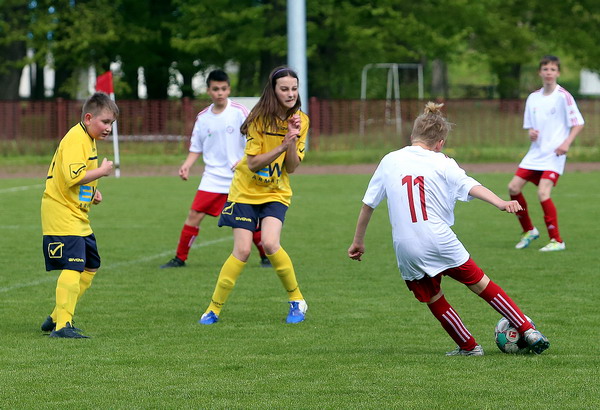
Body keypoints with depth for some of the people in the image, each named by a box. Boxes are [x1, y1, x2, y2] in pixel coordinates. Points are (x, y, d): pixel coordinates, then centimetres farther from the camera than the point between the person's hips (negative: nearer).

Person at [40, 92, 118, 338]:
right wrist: (102, 171, -18)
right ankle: (62, 325, -21)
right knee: (73, 267, -19)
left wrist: (92, 192, 12)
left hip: (78, 216, 11)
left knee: (90, 266, 17)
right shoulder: (75, 140, -18)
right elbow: (73, 177, -30)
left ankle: (56, 318, 24)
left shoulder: (87, 139, 15)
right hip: (62, 214, -11)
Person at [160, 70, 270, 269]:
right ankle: (179, 258, 1)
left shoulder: (239, 112, -5)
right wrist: (187, 165, -4)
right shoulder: (203, 117, 6)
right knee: (194, 215, -7)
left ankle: (266, 257, 19)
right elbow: (196, 148, 14)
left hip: (239, 178, -3)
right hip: (212, 177, 3)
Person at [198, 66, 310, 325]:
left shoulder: (300, 121, -4)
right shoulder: (260, 118, -14)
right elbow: (253, 163, -17)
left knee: (270, 244, -21)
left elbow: (291, 168, -6)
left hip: (276, 193, 2)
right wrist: (281, 146, -27)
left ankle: (296, 300, -3)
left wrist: (292, 142, -23)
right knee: (242, 250, -10)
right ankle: (214, 308, 3)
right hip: (246, 191, -1)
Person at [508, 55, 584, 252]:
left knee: (543, 193, -20)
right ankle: (528, 231, 20)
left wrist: (566, 143, -21)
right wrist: (531, 133, -5)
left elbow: (578, 123, -8)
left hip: (554, 155, -7)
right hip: (535, 153, 7)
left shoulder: (563, 96, -8)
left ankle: (557, 241, -9)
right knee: (514, 187, 0)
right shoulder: (533, 98, 10)